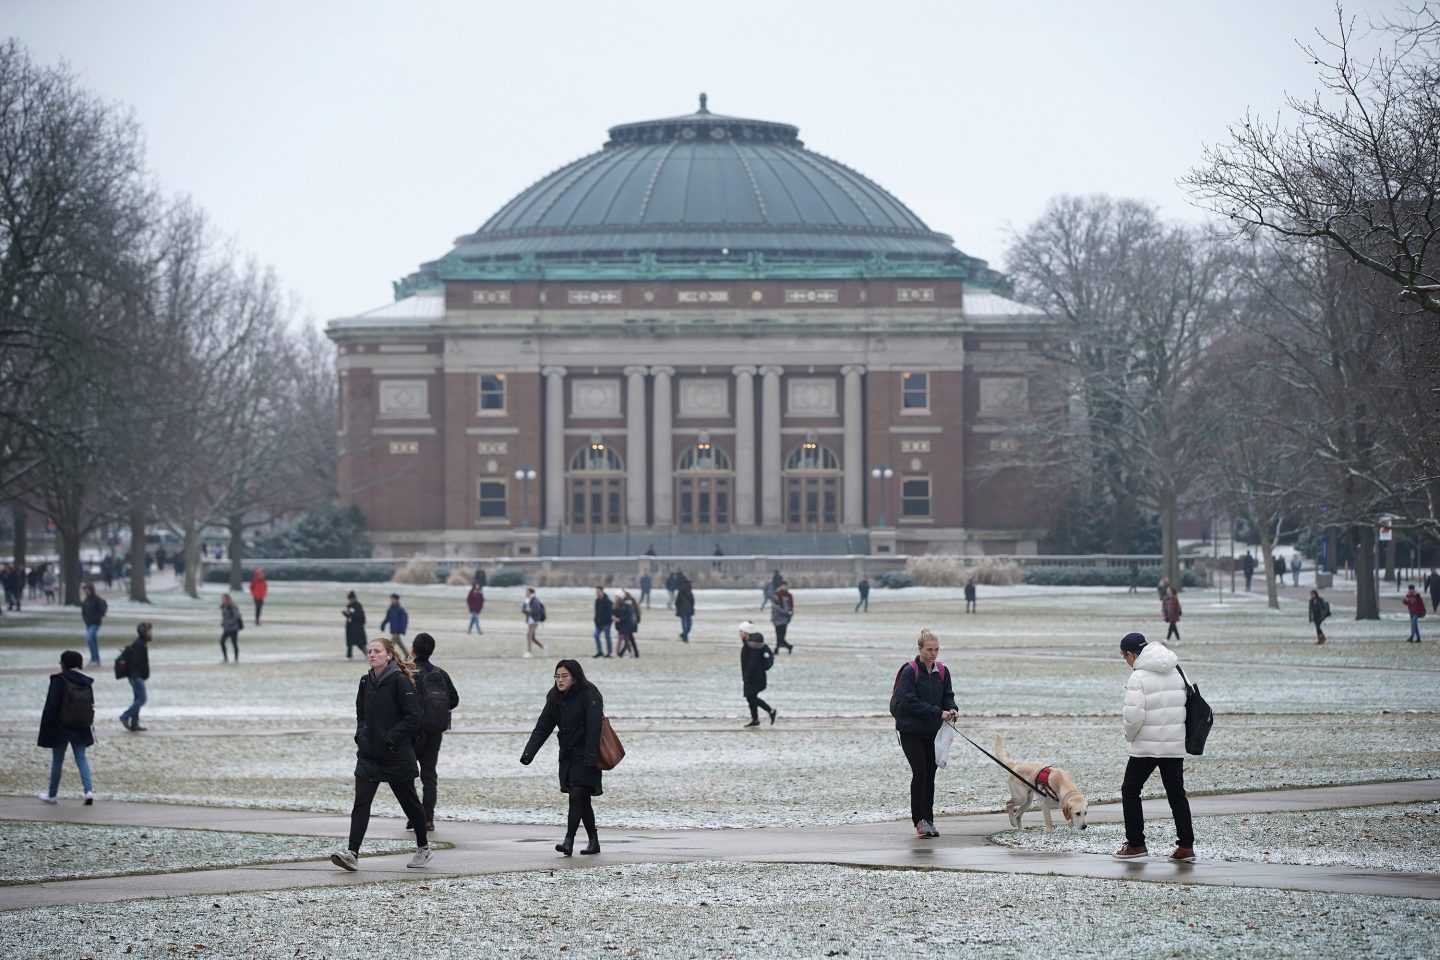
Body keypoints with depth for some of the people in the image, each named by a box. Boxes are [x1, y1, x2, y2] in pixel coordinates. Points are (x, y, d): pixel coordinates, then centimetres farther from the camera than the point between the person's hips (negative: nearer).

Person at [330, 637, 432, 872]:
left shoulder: (399, 681, -13)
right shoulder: (366, 682, 8)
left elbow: (413, 717, -15)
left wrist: (390, 738, -18)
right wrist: (360, 736, 6)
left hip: (396, 755, -5)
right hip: (369, 754, 5)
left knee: (409, 801, 11)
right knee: (361, 802, -8)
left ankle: (423, 847, 29)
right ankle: (352, 854, -15)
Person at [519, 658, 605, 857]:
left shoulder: (588, 696, -11)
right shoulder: (556, 699, 10)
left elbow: (594, 727, -19)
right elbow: (542, 728, 7)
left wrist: (591, 755, -28)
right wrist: (528, 753, -4)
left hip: (585, 756, -7)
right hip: (567, 756, 7)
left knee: (576, 795, -15)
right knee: (582, 800, 9)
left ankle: (569, 840, -18)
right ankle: (593, 842, 16)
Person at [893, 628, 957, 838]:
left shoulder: (942, 672, 6)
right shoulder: (909, 672, -12)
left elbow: (947, 696, 10)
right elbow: (910, 702, -19)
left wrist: (952, 709, -13)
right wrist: (938, 712, -24)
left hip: (933, 731, 5)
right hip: (911, 731, -5)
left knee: (930, 775, 7)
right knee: (920, 772, -13)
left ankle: (928, 820, 15)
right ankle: (920, 820, -8)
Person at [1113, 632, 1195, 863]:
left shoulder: (1138, 677, -14)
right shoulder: (1175, 673, 8)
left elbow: (1133, 715, -21)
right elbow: (1183, 705, 11)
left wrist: (1130, 735, -1)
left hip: (1146, 747, -6)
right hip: (1175, 745, 6)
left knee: (1130, 791, 9)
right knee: (1177, 794, 9)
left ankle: (1136, 844, 8)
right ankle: (1186, 846, 4)